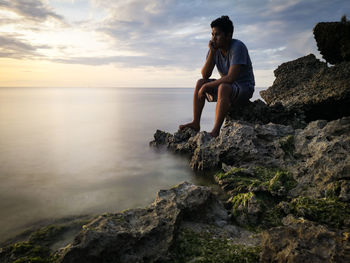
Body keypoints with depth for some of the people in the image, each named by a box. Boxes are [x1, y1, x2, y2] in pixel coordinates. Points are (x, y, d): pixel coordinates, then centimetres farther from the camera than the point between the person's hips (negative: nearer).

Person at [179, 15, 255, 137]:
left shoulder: (238, 47, -23)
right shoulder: (214, 48, -2)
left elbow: (231, 78, -31)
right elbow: (205, 75, -9)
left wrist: (207, 86, -24)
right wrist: (212, 52, -19)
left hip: (244, 87, -7)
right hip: (228, 86, 7)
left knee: (223, 87, -37)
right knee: (200, 83, -7)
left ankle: (215, 131, -36)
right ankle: (195, 123, -11)